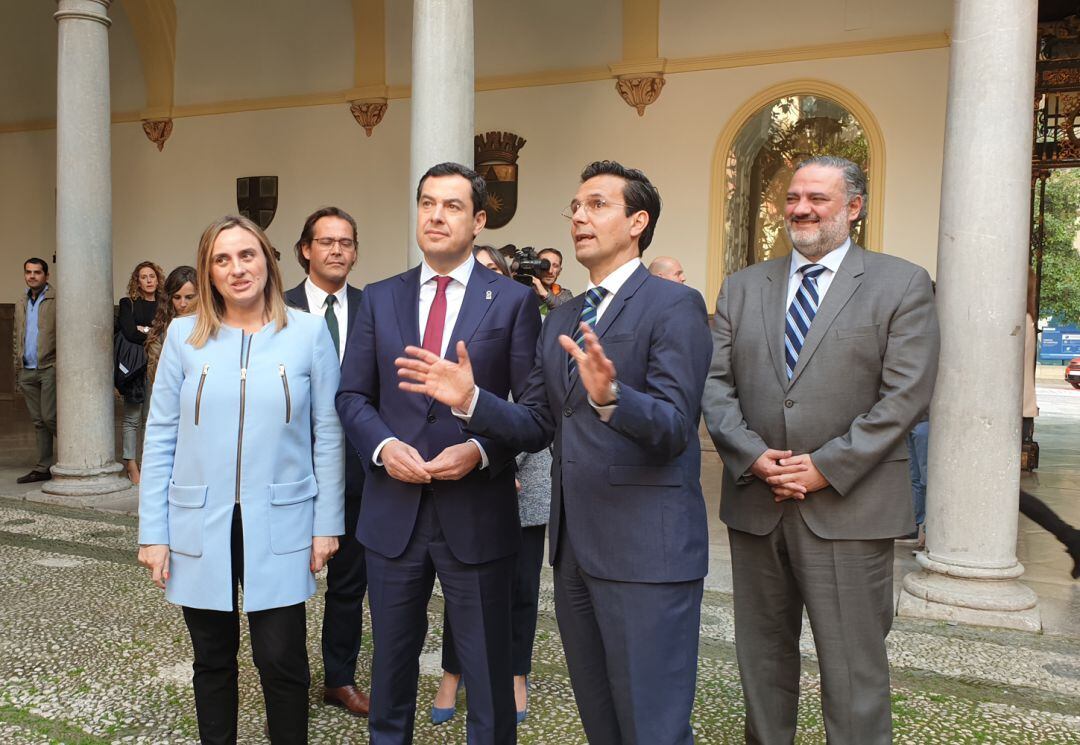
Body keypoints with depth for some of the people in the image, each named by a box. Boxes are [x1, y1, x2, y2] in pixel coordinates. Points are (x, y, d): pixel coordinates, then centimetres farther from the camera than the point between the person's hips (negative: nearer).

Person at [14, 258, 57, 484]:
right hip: (27, 371, 7)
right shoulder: (21, 303, 16)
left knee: (49, 417, -11)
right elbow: (17, 336, 21)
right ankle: (43, 468, 13)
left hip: (49, 368, -6)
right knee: (38, 421, 9)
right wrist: (17, 367, 14)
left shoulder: (57, 300, -5)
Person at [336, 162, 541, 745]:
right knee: (391, 665, 20)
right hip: (393, 513, 3)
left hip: (477, 514, -3)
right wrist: (383, 447, -10)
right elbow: (352, 396, 8)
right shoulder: (380, 299, 7)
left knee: (489, 675, 12)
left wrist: (480, 451, -18)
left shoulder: (513, 300, -2)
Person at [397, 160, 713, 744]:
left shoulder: (675, 306, -8)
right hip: (572, 546, 7)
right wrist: (470, 399, -6)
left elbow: (674, 428, -18)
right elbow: (534, 427, 10)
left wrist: (609, 396, -36)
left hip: (646, 550, -7)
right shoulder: (560, 321, 15)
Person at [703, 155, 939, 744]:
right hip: (755, 502, 4)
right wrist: (754, 456, -11)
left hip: (847, 507, -3)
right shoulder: (742, 287, 11)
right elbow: (715, 384, 3)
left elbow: (905, 395, -8)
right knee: (762, 657, 16)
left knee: (854, 670, 4)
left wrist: (826, 467, -14)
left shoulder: (902, 285, 1)